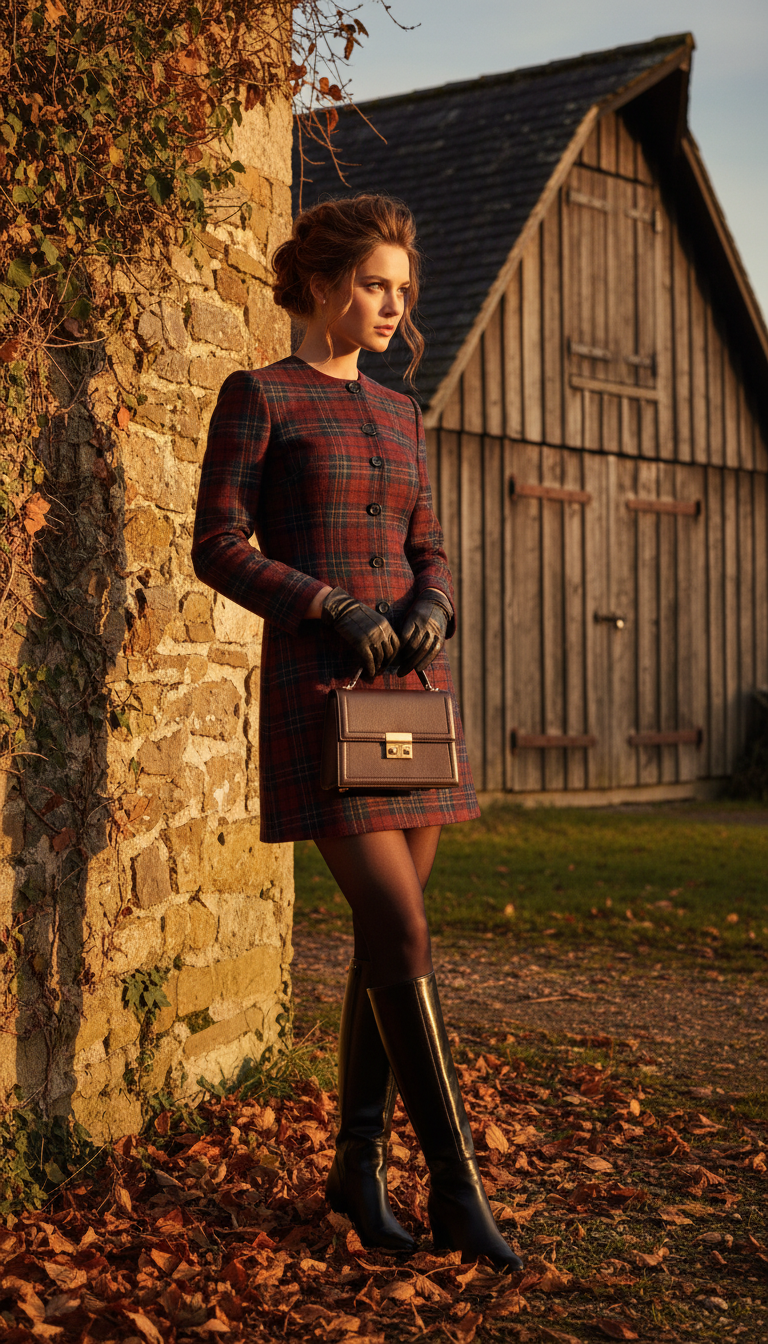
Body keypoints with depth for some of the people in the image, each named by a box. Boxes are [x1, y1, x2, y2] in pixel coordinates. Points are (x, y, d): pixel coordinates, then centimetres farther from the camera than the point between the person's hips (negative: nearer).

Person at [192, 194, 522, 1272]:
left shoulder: (399, 415, 17)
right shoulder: (258, 396, 0)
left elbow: (429, 554, 16)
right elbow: (217, 547, -6)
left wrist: (430, 610, -7)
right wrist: (335, 609, -17)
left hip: (411, 687, 6)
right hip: (318, 692, -6)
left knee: (389, 936, 6)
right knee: (402, 937, -13)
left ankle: (359, 1166, 17)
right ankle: (459, 1188, -7)